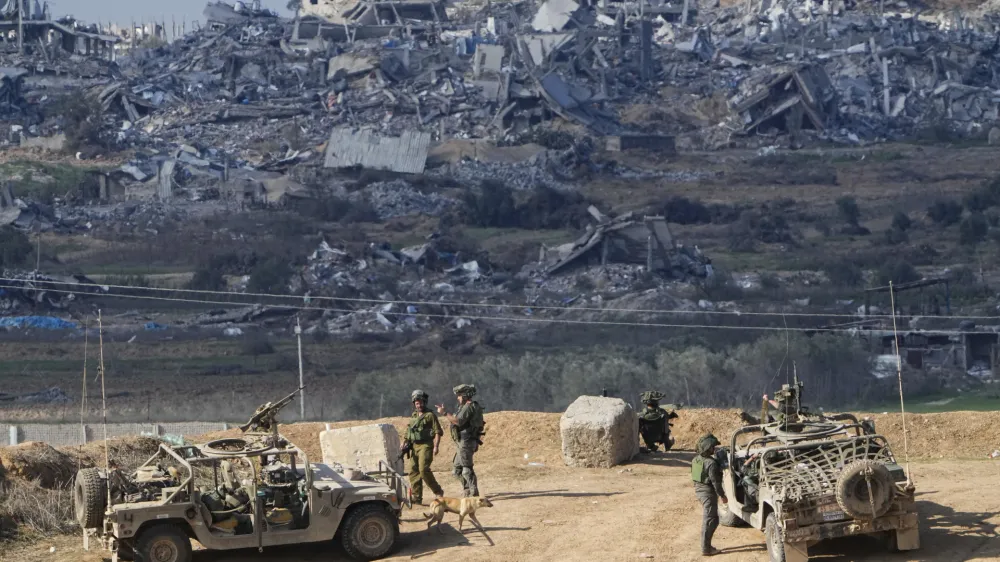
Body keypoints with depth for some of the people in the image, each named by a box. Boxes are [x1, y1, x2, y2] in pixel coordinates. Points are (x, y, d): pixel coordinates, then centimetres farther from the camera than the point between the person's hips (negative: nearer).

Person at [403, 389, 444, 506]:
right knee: (413, 471, 2)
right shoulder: (413, 416, 17)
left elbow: (438, 431, -8)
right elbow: (409, 432, 26)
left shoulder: (430, 415, -4)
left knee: (423, 469, -18)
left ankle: (438, 491, -3)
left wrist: (436, 446, -17)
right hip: (414, 446, 7)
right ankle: (417, 497, 6)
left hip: (426, 446, -7)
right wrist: (405, 443, 12)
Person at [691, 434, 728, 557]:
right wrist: (722, 495, -11)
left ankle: (706, 545, 23)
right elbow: (715, 481, -20)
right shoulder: (710, 462, -22)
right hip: (708, 491, -9)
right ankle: (706, 549, -2)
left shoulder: (696, 459, 5)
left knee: (707, 518, 19)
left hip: (698, 488, 9)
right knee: (710, 520, -3)